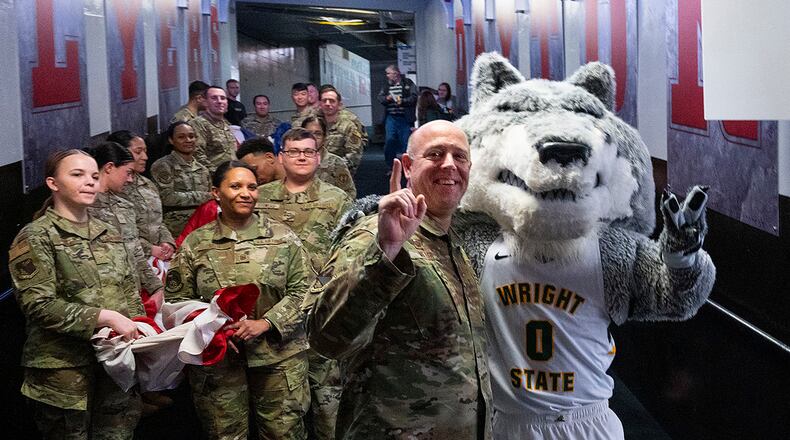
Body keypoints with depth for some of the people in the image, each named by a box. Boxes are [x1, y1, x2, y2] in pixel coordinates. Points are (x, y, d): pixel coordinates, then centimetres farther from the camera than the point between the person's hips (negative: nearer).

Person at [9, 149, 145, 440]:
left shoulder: (109, 235, 14)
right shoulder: (35, 238, -6)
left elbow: (130, 295, 18)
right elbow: (38, 305, -16)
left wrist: (139, 332, 0)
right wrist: (105, 317, -20)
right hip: (64, 372, -6)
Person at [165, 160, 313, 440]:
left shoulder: (282, 236, 2)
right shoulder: (195, 244, 3)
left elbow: (303, 290, -1)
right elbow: (176, 299, 6)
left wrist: (264, 323, -13)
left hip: (279, 355, 0)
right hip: (217, 359, 0)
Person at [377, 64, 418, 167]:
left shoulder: (408, 83, 0)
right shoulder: (386, 85, 13)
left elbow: (414, 97, -8)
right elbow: (380, 98, 11)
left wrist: (403, 101, -21)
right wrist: (387, 98, -9)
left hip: (405, 118, -4)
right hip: (391, 117, 4)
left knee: (406, 142, 0)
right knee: (389, 141, -1)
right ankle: (392, 167, 9)